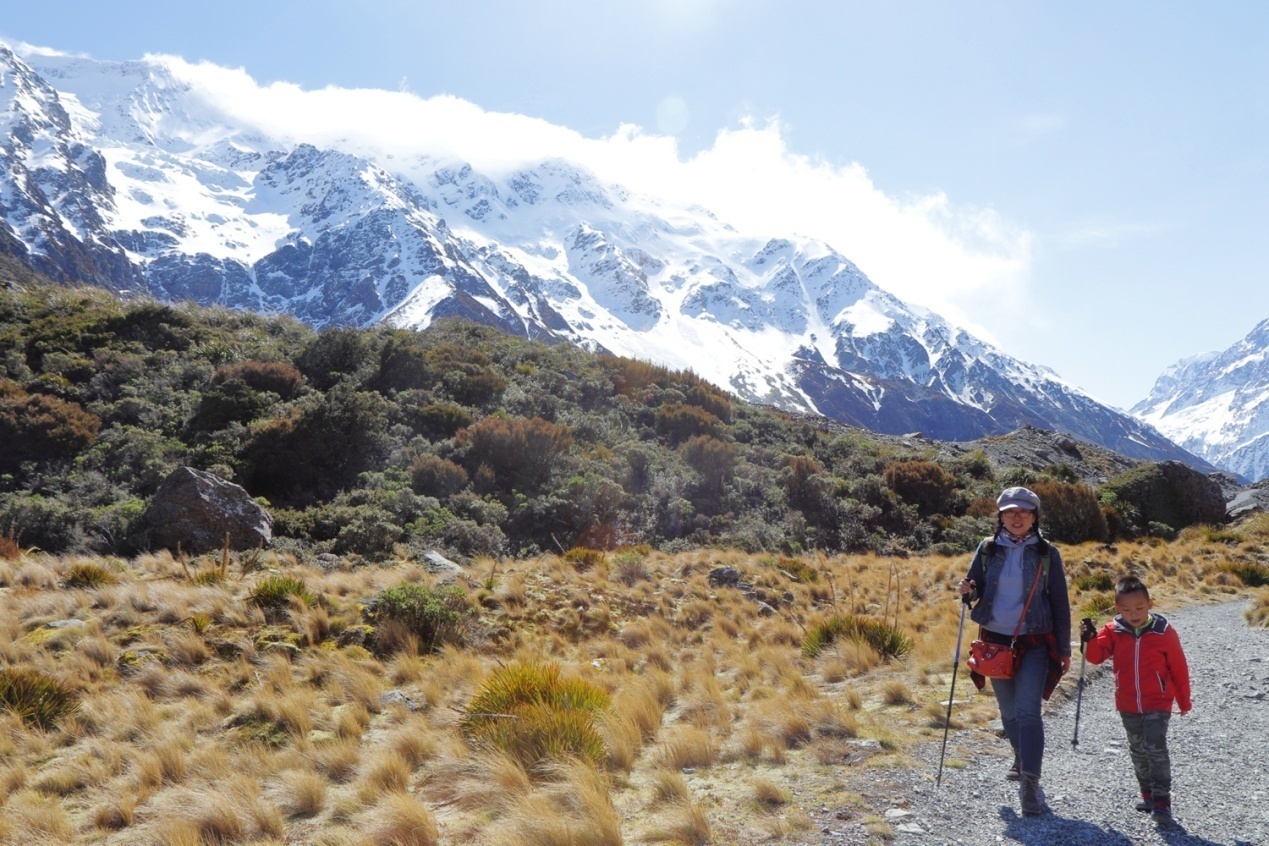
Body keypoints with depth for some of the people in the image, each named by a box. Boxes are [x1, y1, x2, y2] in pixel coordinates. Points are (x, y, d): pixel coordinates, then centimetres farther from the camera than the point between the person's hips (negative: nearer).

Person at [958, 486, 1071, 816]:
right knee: (1008, 710, 16)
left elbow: (1060, 603, 2)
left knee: (1027, 710, -15)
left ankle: (1029, 784, -14)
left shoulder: (1046, 553, -2)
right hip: (995, 640, 3)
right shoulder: (988, 548, 2)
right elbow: (975, 588, 8)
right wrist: (968, 591, -17)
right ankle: (1022, 757, 42)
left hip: (1034, 643, -3)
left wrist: (1064, 649, 3)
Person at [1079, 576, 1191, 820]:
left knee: (1155, 748, -13)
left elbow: (1178, 668, 0)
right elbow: (1097, 655, -14)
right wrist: (1090, 639, -35)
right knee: (1138, 750, 15)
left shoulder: (1164, 632, -10)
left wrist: (1183, 700, 8)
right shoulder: (1114, 631, -4)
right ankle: (1148, 794, 31)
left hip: (1158, 704, -4)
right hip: (1128, 705, 4)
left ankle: (1162, 800, -7)